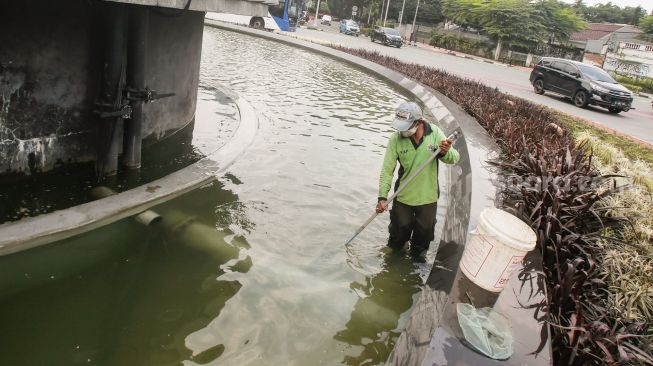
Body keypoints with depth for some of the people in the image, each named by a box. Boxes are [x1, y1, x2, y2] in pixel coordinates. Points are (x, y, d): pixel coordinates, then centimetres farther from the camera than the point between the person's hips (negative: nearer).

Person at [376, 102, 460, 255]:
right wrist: (382, 197, -21)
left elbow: (455, 158, -9)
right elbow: (387, 170, -14)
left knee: (424, 231, 19)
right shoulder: (396, 139, -17)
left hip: (428, 196, 1)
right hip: (403, 196, -1)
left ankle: (417, 254, 49)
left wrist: (445, 153, -33)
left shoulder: (435, 133, -14)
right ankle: (394, 252, 48)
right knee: (400, 230, 17)